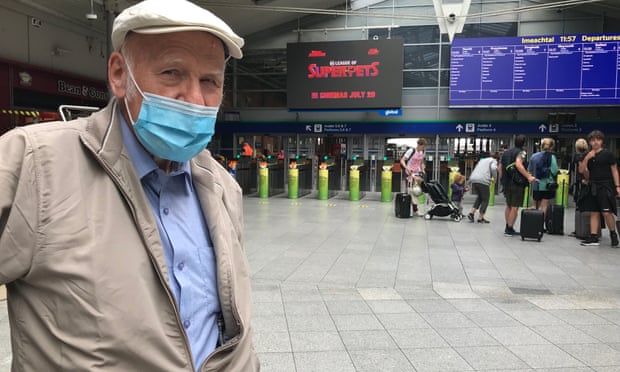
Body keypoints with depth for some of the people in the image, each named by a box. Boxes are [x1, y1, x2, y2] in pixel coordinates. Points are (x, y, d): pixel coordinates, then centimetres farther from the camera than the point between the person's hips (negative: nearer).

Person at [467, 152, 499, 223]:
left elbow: (475, 170, 28)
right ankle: (480, 218, 9)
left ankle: (471, 213, 12)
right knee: (485, 199, 9)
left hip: (473, 180, 7)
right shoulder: (493, 161, 10)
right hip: (483, 181, -7)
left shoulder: (482, 160, 30)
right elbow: (493, 168, -12)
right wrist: (495, 178, 2)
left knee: (479, 197, 25)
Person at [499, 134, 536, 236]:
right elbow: (518, 164, -27)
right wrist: (528, 177, -29)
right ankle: (510, 229, 0)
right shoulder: (522, 152, -9)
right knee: (515, 207, -1)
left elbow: (500, 167, 16)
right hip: (517, 183, -7)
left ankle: (507, 227, 22)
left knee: (509, 206, 17)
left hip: (506, 183, 7)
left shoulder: (506, 152, 13)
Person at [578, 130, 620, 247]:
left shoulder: (608, 154, -2)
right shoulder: (588, 155, 10)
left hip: (606, 186, -5)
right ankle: (593, 238, 7)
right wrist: (587, 157, -9)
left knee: (606, 212, -12)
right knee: (594, 212, 5)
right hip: (593, 187, 5)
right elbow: (581, 170, 4)